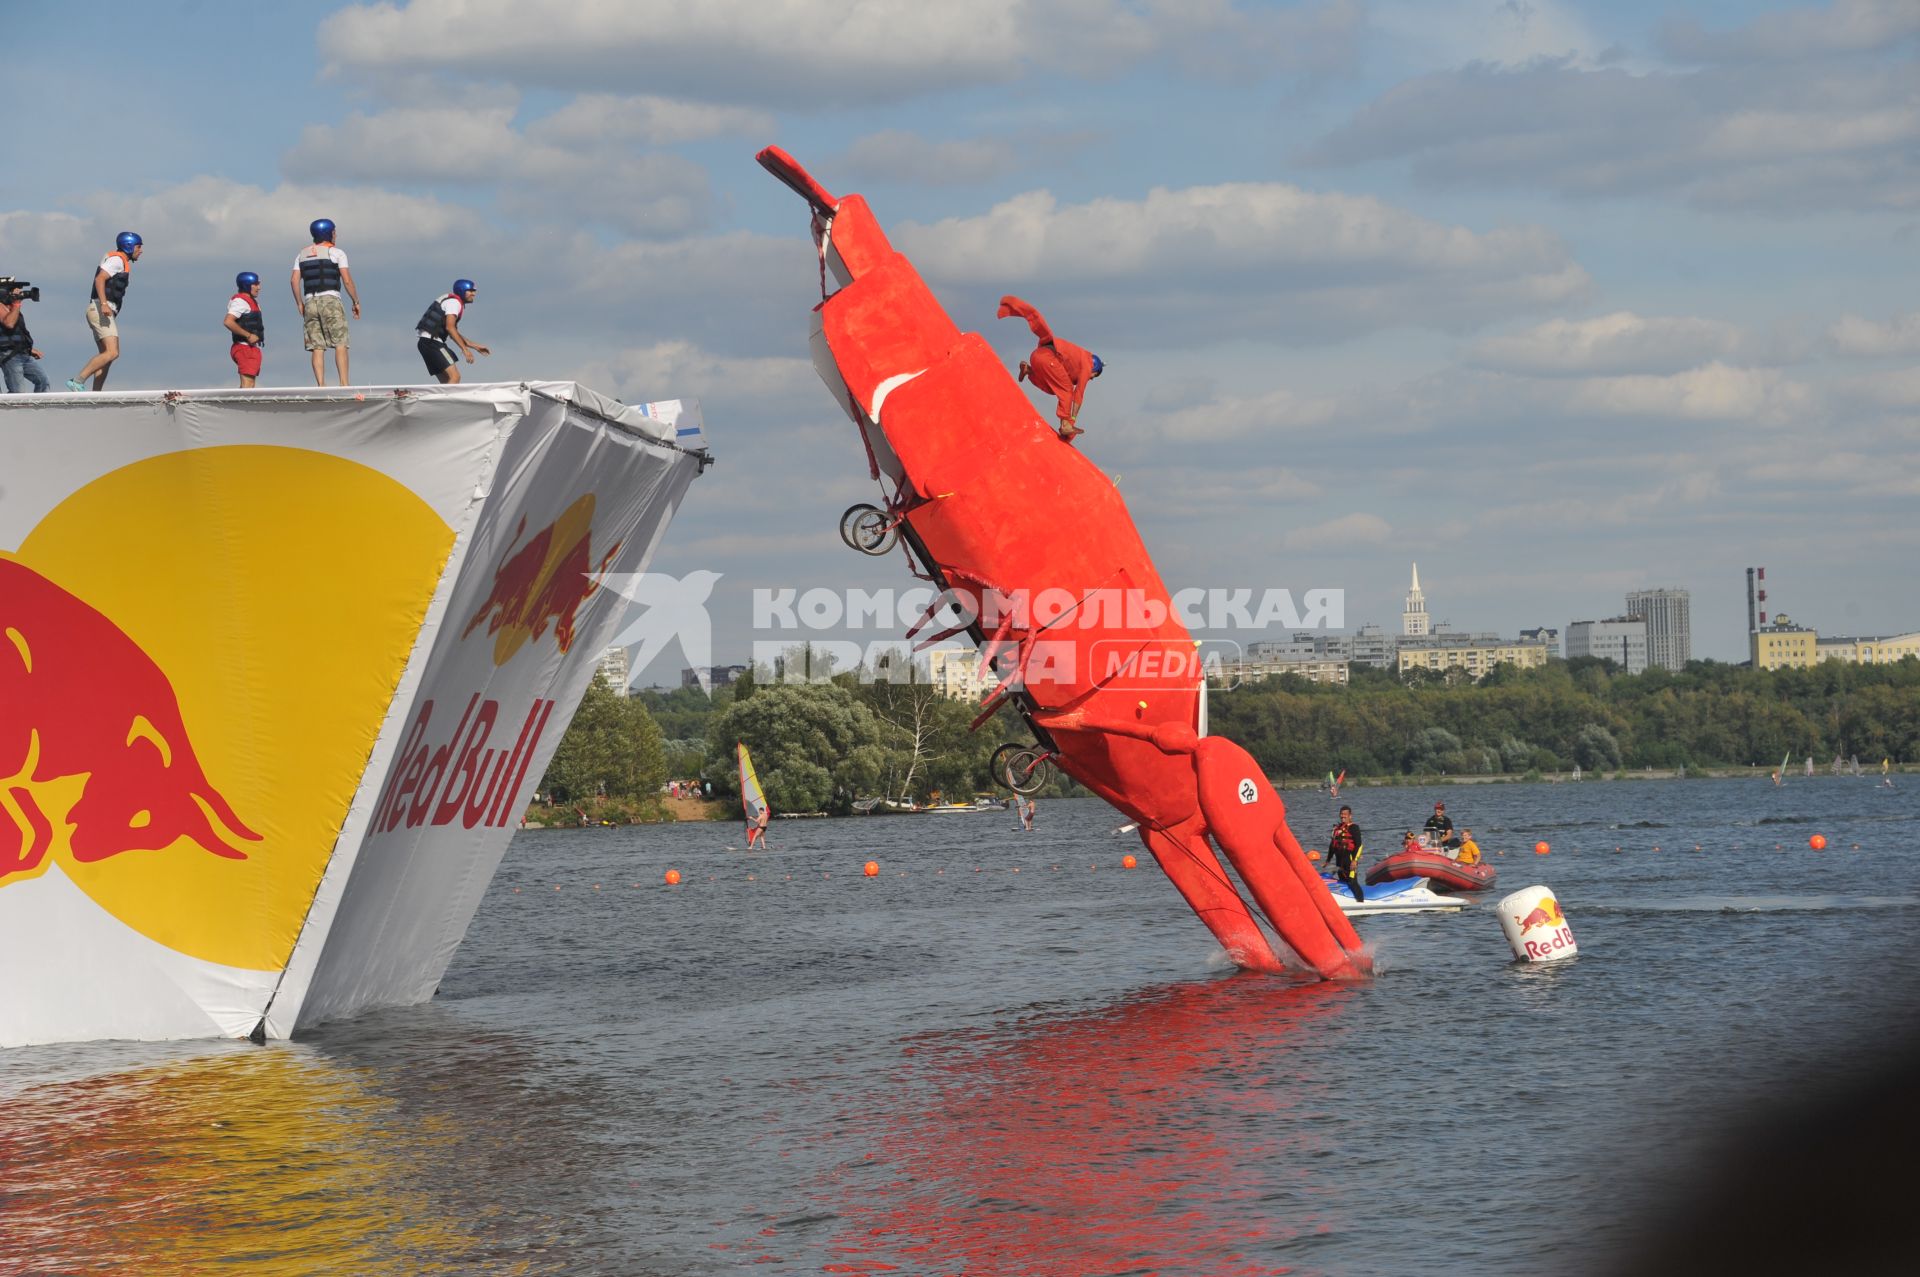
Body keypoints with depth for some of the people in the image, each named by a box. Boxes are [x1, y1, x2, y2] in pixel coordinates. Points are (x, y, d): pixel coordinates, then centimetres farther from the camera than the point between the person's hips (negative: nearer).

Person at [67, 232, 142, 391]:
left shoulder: (120, 262, 24)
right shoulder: (117, 260, -6)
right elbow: (100, 279, -19)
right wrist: (104, 304, -31)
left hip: (104, 312, 11)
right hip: (101, 311, -11)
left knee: (106, 356, 8)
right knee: (112, 353, -20)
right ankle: (77, 381, -23)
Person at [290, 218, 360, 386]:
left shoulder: (303, 254, 15)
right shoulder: (336, 252, 1)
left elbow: (294, 280, 6)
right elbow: (347, 280, -6)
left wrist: (300, 304, 12)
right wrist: (356, 302, 4)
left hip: (310, 301, 4)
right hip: (331, 300, -4)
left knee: (317, 348, 1)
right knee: (340, 344, -7)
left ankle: (321, 386, -8)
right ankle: (344, 384, -17)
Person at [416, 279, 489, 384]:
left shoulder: (450, 300, 23)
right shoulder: (454, 302, -8)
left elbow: (454, 332, 26)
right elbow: (450, 327, -20)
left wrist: (475, 346, 24)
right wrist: (465, 349, -21)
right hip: (432, 341, -10)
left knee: (447, 382, 9)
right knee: (454, 377, -16)